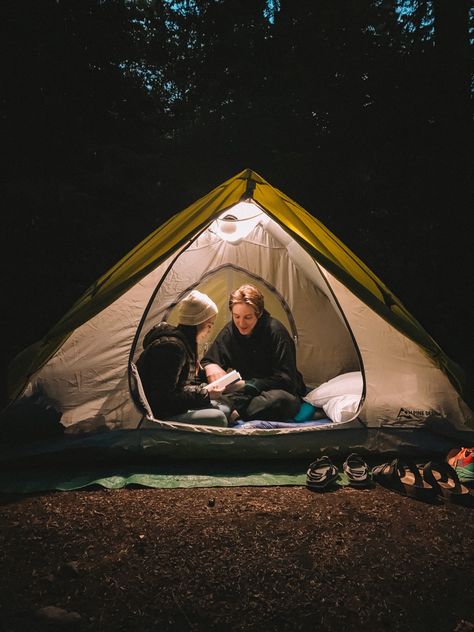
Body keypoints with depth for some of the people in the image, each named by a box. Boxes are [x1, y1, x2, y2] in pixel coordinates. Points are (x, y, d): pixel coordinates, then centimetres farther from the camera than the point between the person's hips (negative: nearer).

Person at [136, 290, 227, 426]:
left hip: (166, 408, 11)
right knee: (217, 418, -20)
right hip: (154, 417, -10)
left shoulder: (184, 343, 8)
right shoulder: (171, 346, -23)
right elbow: (163, 398, -25)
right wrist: (205, 395, -18)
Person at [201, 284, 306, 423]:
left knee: (281, 400, -41)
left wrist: (246, 385, -26)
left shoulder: (275, 331, -19)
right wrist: (210, 367, -24)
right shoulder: (229, 331, -4)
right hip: (246, 392, 4)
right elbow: (207, 360, 2)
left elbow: (285, 380, -20)